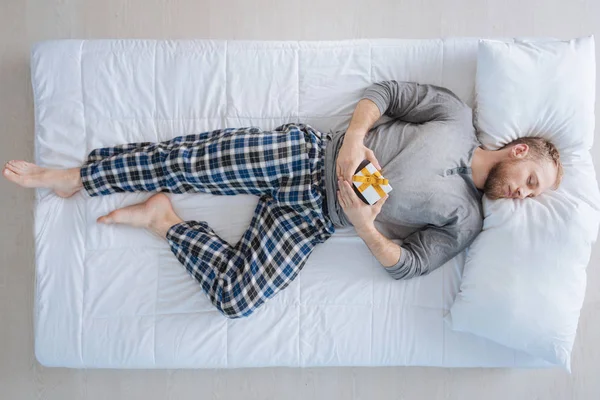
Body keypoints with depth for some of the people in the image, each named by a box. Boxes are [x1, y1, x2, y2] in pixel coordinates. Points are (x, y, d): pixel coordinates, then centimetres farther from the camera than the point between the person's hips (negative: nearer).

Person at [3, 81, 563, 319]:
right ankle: (73, 176, 9)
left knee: (236, 298, -18)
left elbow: (407, 263, 1)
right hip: (306, 154, 0)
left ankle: (166, 220, 3)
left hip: (315, 217, 1)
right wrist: (354, 138, -14)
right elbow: (383, 93, 5)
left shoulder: (465, 220, 6)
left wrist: (363, 223, -18)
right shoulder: (457, 116, 5)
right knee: (186, 158, -13)